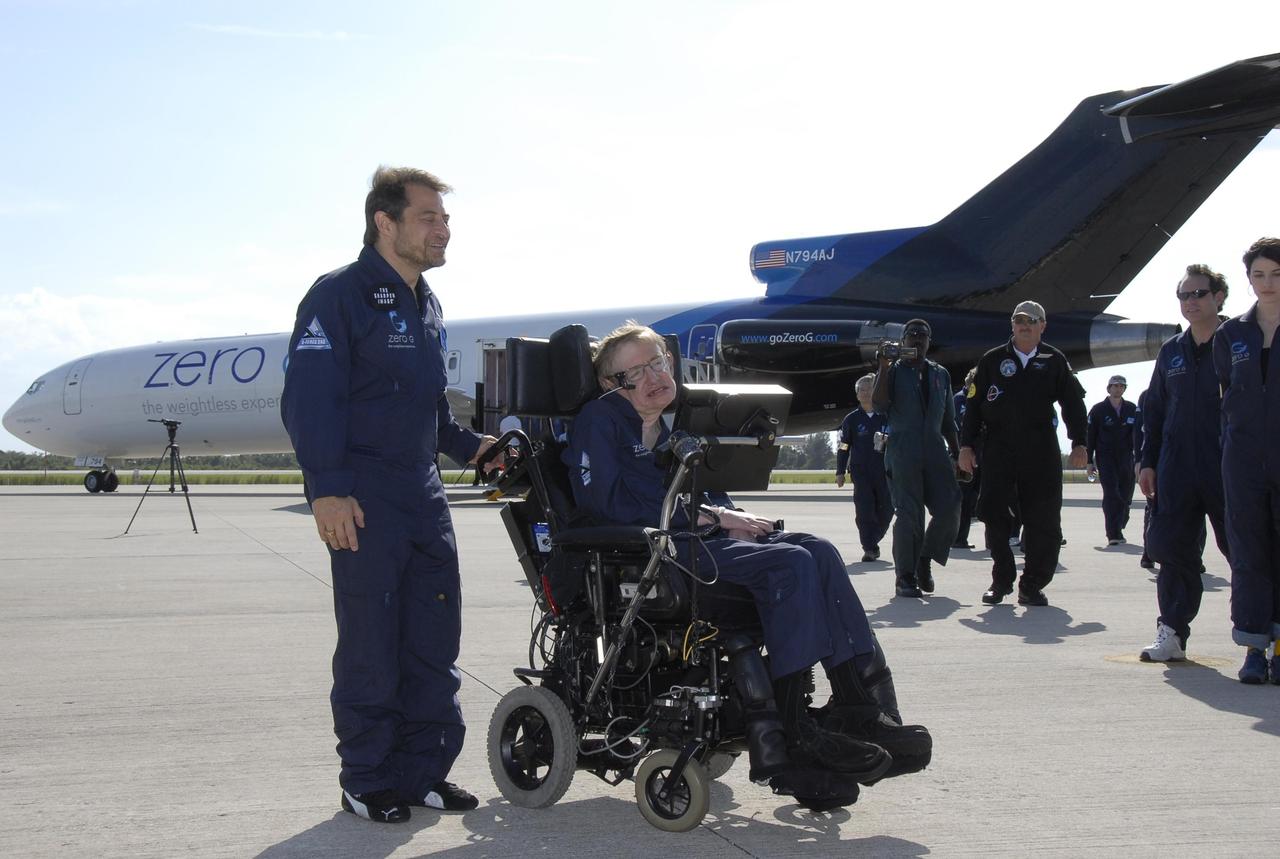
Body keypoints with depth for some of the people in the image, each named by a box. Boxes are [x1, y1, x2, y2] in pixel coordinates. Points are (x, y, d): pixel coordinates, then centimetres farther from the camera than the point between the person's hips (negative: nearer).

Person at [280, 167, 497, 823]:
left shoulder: (425, 305, 17)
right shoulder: (339, 294, -8)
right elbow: (309, 397, -16)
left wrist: (468, 445, 15)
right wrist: (326, 489, -22)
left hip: (424, 493, 8)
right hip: (364, 500, -8)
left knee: (434, 641, 9)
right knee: (371, 647, -1)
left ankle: (423, 771, 20)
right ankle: (366, 781, 13)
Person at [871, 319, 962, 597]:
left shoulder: (941, 374, 19)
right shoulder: (893, 371, 7)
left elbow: (948, 418, 21)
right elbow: (879, 404, -10)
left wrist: (956, 452, 15)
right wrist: (884, 367, -14)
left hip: (935, 450, 4)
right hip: (903, 453, -4)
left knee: (949, 507, -7)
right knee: (908, 514, -7)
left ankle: (925, 559, 13)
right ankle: (905, 576, 1)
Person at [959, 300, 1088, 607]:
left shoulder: (1054, 361, 9)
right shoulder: (992, 360, 8)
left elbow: (1073, 403, 9)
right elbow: (974, 405, 7)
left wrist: (1078, 442, 1)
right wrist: (966, 445, 2)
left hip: (1041, 449, 0)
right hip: (998, 449, 0)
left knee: (1043, 521, -1)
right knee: (994, 515, -1)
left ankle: (1033, 585, 9)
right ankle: (1001, 580, 13)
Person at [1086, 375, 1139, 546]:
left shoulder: (1132, 409, 7)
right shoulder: (1098, 410, 2)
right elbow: (1090, 436, 3)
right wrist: (1090, 462, 0)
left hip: (1126, 458, 3)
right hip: (1105, 457, -3)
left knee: (1126, 495, 5)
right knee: (1111, 494, -12)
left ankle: (1118, 528, 22)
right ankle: (1113, 534, -14)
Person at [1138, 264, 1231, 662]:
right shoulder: (1171, 352, 14)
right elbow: (1153, 409, 18)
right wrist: (1148, 461, 12)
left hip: (1229, 468, -4)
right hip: (1176, 470, 4)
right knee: (1173, 549, 2)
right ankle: (1172, 633, 9)